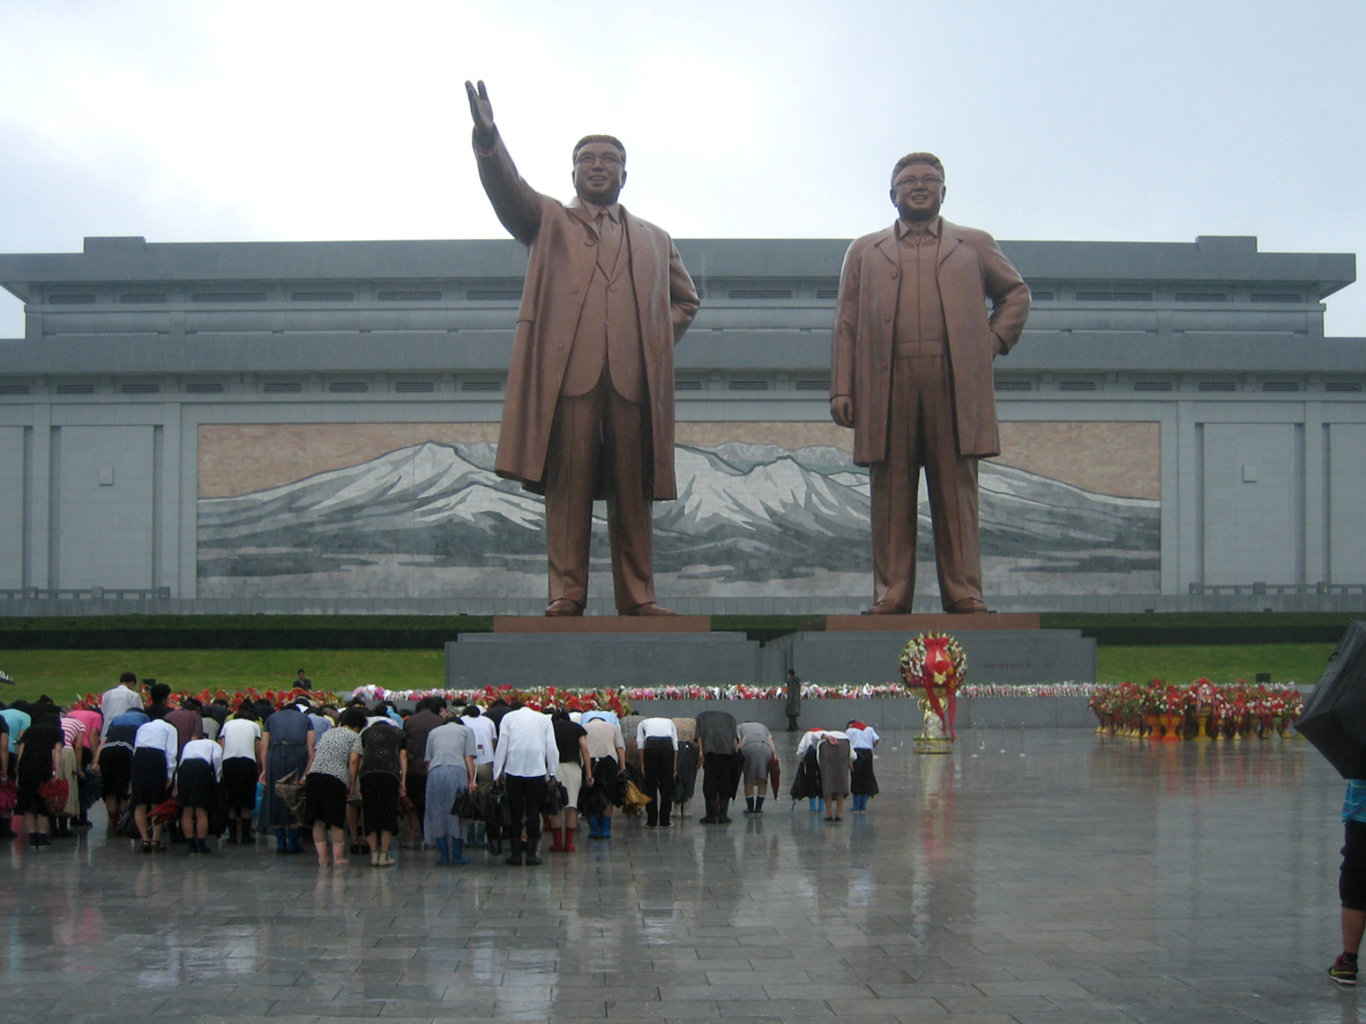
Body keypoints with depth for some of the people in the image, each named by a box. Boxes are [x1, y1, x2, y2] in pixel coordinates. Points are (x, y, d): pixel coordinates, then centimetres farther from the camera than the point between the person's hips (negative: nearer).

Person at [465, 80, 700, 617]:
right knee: (568, 484, -7)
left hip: (634, 377, 2)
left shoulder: (654, 240, 27)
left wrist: (659, 339, 13)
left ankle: (637, 596, 2)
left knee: (633, 490, 0)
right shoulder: (549, 221, 19)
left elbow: (685, 299, 33)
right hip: (569, 372, -2)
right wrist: (486, 138, -19)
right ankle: (566, 593, -6)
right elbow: (508, 189, 1)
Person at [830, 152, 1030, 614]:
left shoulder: (974, 245, 18)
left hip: (955, 385, 0)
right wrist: (841, 389, 2)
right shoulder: (865, 251, 19)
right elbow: (846, 324, 13)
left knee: (957, 493, -2)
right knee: (891, 497, -2)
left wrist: (996, 340, 9)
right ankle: (890, 596, -1)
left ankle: (964, 594, -1)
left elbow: (1016, 292, 27)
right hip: (888, 387, 0)